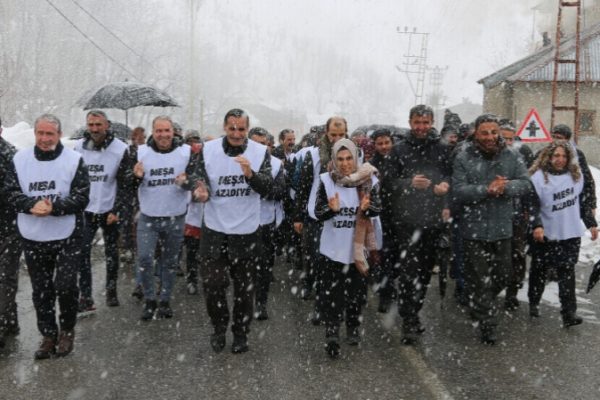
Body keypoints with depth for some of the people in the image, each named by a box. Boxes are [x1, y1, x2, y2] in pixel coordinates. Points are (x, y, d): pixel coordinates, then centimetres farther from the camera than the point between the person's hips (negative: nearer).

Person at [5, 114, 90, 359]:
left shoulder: (74, 160, -7)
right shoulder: (20, 159, 2)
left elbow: (81, 198, -10)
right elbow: (12, 192, 0)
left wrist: (54, 207, -25)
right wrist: (32, 205, -20)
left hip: (67, 237, -3)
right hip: (33, 238, 3)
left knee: (65, 286, -4)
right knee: (41, 290, 11)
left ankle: (67, 330, 21)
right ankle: (48, 335, 26)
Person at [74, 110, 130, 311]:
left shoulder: (120, 149, -11)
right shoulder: (79, 147, -3)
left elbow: (124, 184, -8)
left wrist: (117, 210, -14)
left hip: (109, 210, -1)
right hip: (85, 210, 2)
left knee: (111, 253, 10)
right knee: (82, 253, -3)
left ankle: (111, 291, 26)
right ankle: (85, 297, 4)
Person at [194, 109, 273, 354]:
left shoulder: (260, 152, -7)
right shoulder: (208, 150, -6)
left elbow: (267, 188, -13)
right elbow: (201, 183, -1)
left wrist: (251, 174, -32)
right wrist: (201, 193, -25)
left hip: (246, 230, 0)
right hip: (214, 228, 0)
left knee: (244, 287, 12)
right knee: (212, 283, 1)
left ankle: (241, 333, 30)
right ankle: (219, 327, 27)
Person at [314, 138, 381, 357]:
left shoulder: (367, 180, -5)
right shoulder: (326, 180, -6)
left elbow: (378, 208, -6)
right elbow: (318, 213, -6)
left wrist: (367, 208, -28)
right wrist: (332, 209, -27)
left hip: (358, 246, 2)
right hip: (332, 247, -1)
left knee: (357, 289, 14)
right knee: (331, 292, -5)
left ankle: (353, 328, 33)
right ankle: (332, 335, -2)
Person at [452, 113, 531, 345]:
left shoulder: (510, 157, 3)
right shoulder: (464, 159, -7)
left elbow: (526, 184, -4)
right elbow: (459, 192, -14)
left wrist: (505, 187, -23)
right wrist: (487, 189, -25)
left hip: (502, 229, 4)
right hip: (475, 230, -4)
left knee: (503, 275, 17)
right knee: (480, 279, 4)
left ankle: (479, 304, 44)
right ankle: (487, 323, 16)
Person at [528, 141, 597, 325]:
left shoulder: (576, 175, 6)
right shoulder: (539, 177, -10)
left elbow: (583, 201, 15)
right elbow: (532, 204, -15)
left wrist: (591, 224, 13)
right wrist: (537, 225, -28)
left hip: (571, 234, 3)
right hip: (546, 235, -3)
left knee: (567, 272, 0)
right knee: (539, 270, 12)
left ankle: (569, 312, 0)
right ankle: (533, 303, 29)